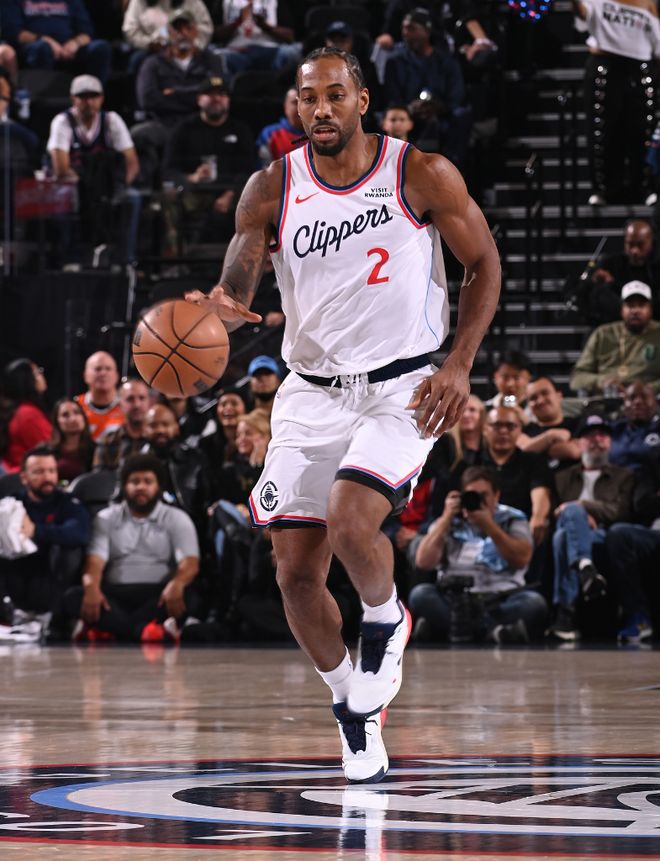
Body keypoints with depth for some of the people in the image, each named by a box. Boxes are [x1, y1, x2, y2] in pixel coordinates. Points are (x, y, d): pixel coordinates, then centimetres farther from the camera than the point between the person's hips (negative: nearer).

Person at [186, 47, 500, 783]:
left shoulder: (423, 176, -6)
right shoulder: (272, 189, -1)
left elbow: (483, 263, 2)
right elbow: (239, 270, -7)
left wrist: (458, 366, -9)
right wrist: (226, 304, -33)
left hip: (403, 390, -3)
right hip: (312, 392, 3)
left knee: (350, 523, -27)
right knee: (296, 572, 0)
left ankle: (386, 619, 7)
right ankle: (347, 698, 25)